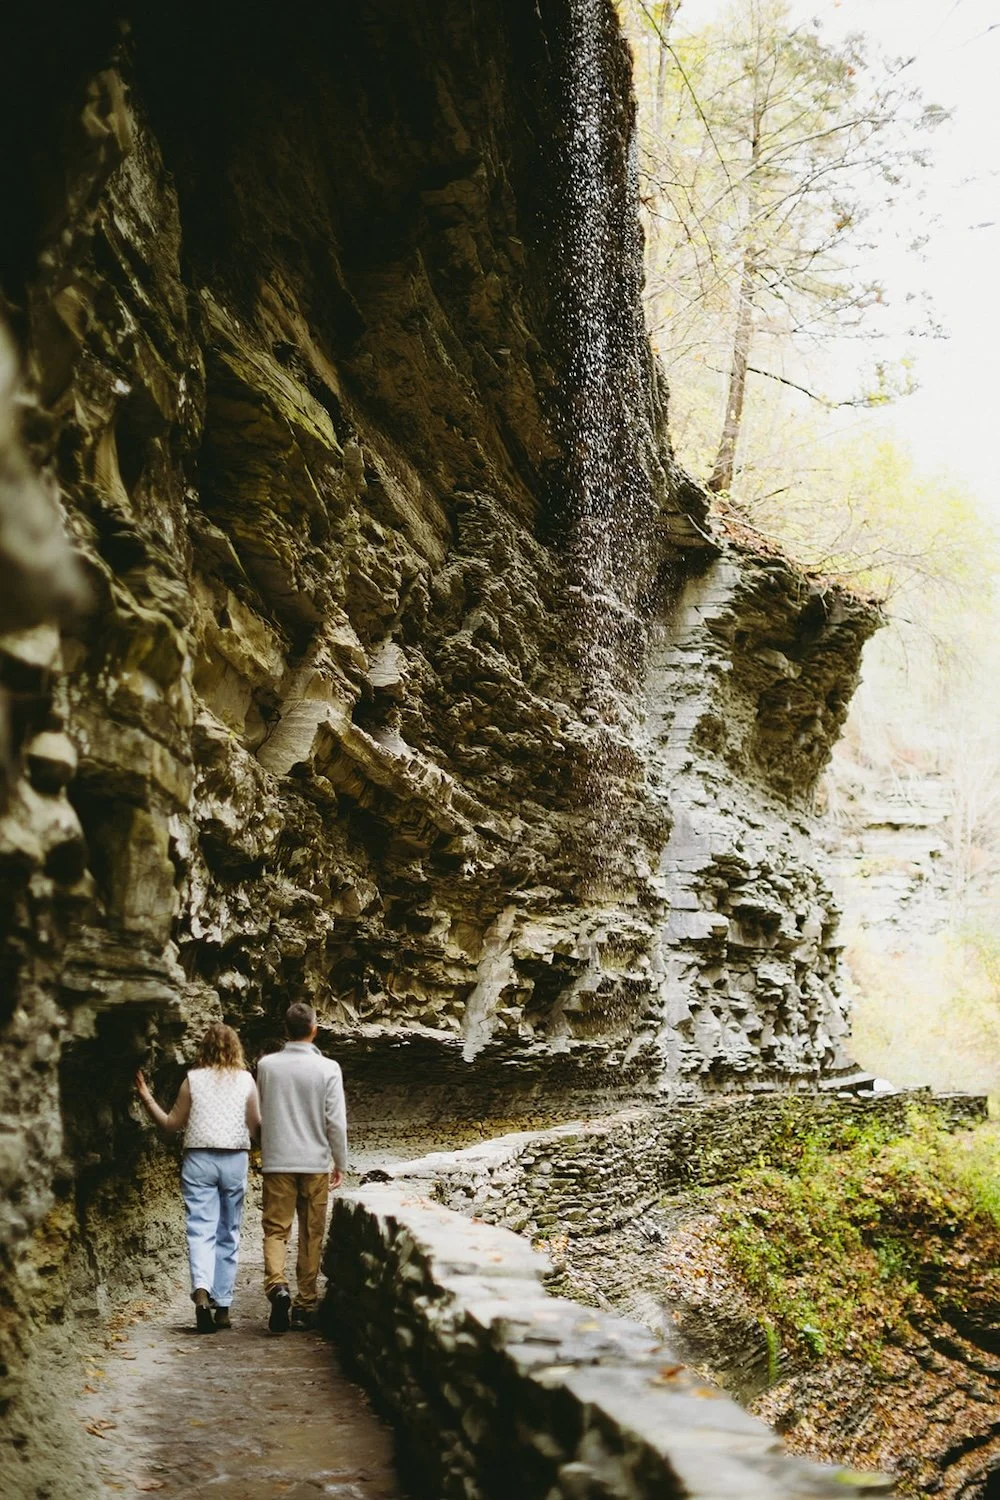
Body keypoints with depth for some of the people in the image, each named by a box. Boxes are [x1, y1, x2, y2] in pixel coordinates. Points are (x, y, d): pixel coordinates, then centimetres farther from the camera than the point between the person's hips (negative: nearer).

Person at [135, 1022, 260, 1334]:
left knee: (201, 1230, -3)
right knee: (228, 1234, 10)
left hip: (199, 1159, -1)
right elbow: (255, 1127, 0)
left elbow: (171, 1125, 4)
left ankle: (201, 1289, -27)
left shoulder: (193, 1079, -1)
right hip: (235, 1159, 1)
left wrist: (146, 1097, 10)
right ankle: (223, 1306, 12)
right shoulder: (246, 1080, 1)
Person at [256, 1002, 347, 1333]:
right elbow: (336, 1121, -6)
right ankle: (305, 1305, 13)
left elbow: (259, 1114, 12)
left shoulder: (266, 1065, -1)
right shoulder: (327, 1069, -7)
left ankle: (276, 1284, -20)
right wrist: (340, 1162, 6)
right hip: (315, 1163, -1)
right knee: (311, 1235, 9)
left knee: (275, 1230, 4)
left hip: (277, 1161, 1)